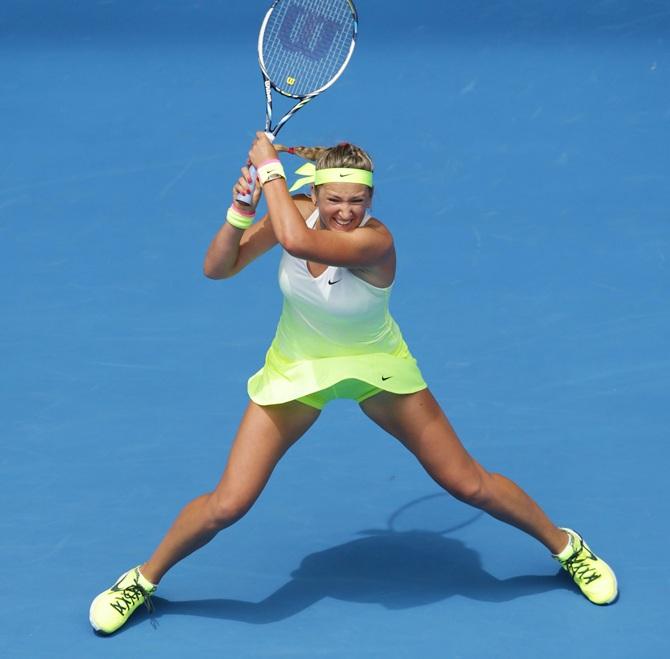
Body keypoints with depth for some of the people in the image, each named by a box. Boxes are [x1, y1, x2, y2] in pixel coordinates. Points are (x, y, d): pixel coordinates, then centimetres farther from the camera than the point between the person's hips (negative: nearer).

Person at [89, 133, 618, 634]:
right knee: (227, 506, -6)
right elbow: (217, 269, -15)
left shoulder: (375, 240, -32)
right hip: (297, 370, 2)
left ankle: (566, 546, 27)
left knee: (469, 484, 1)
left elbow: (296, 241, -50)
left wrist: (269, 167, -38)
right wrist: (241, 208, -31)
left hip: (376, 367, -2)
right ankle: (142, 581, 19)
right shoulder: (298, 210, -18)